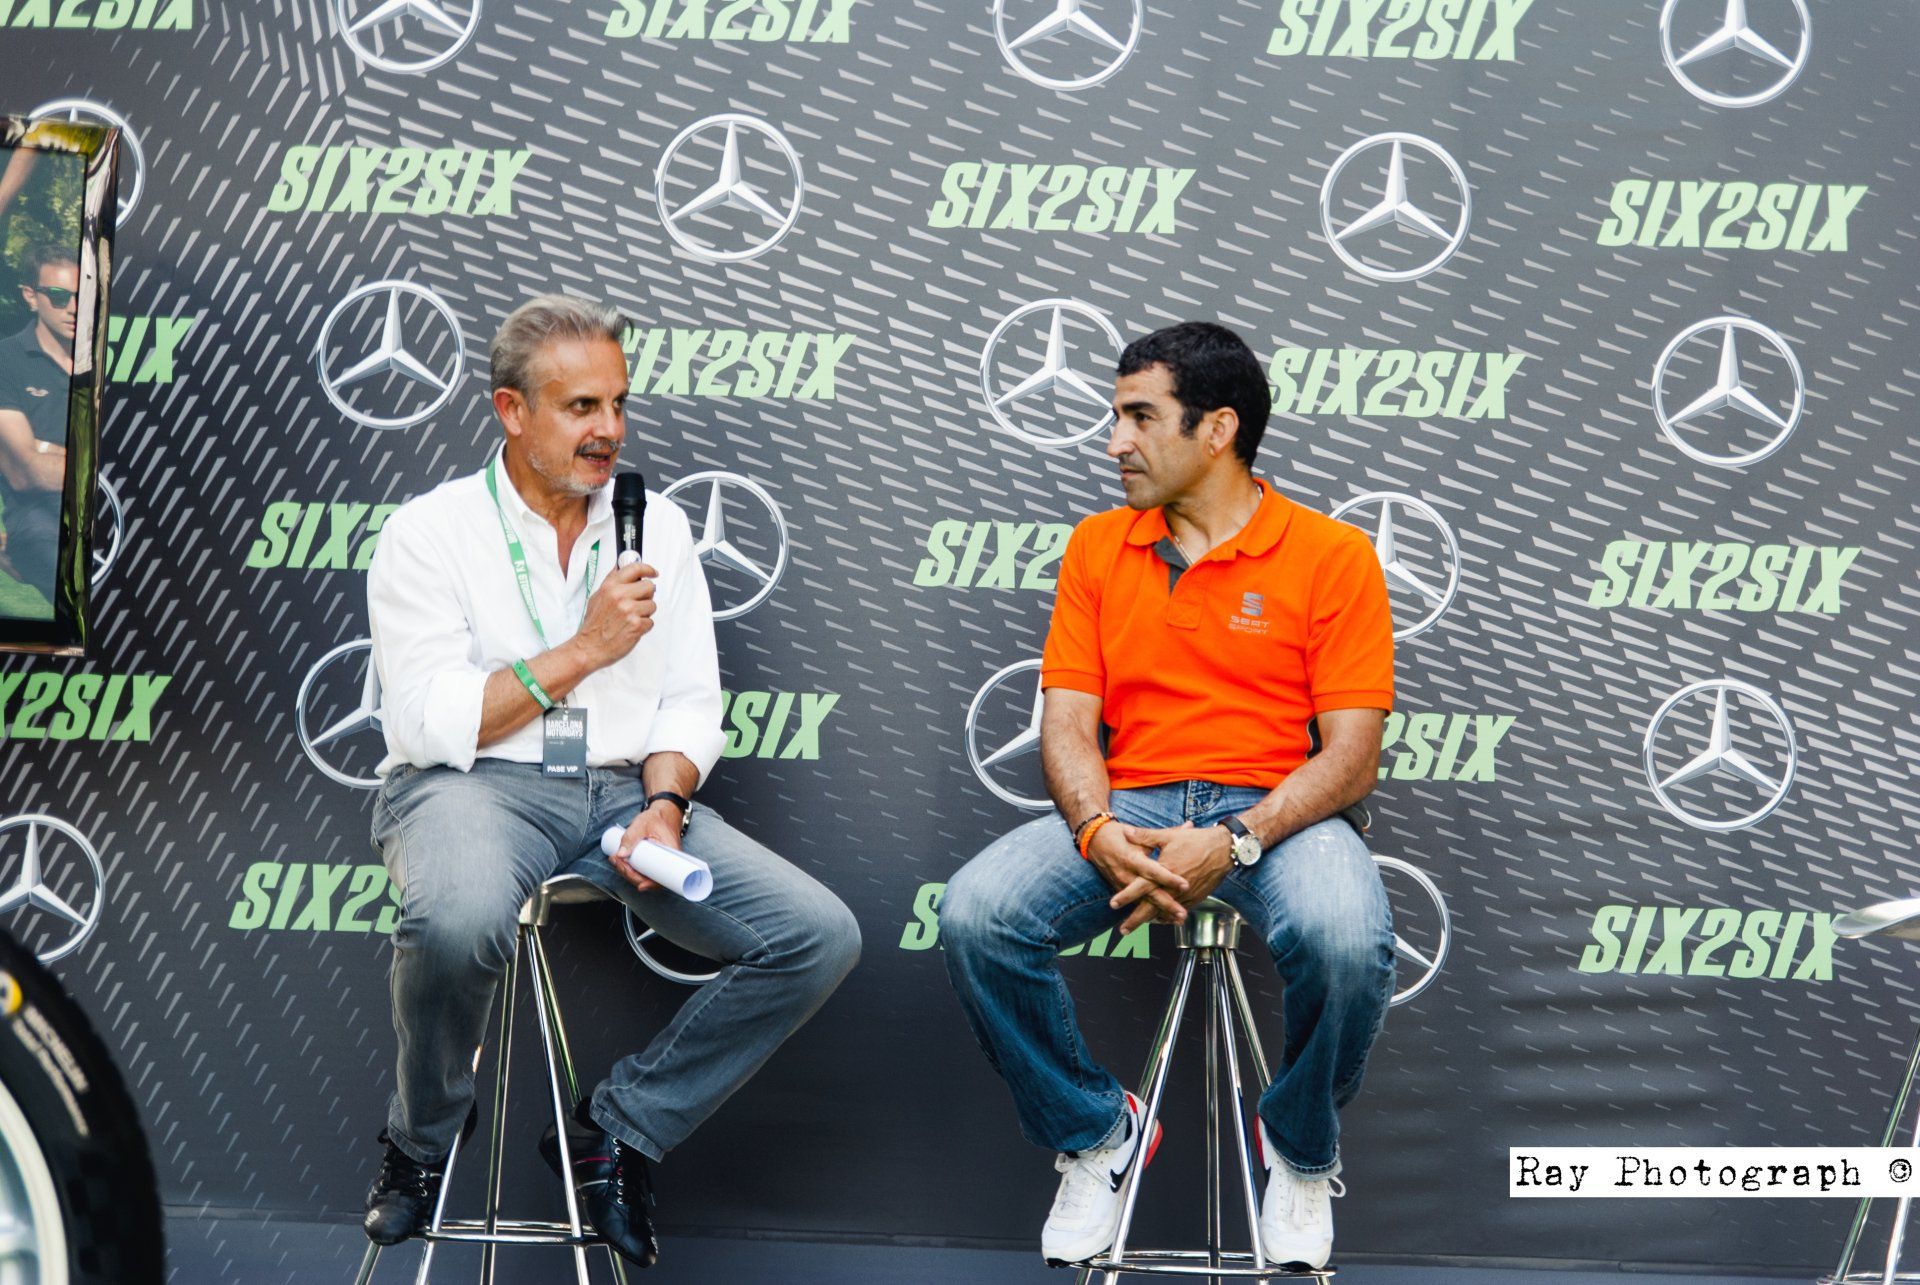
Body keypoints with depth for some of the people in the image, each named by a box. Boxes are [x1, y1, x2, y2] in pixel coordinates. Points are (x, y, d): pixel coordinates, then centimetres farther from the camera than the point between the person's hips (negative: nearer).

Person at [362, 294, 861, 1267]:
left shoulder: (658, 528, 14)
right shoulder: (428, 533, 0)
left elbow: (691, 704, 12)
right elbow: (432, 723, -10)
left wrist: (662, 805, -9)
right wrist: (584, 650, -12)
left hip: (621, 788, 5)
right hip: (471, 788, -4)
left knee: (819, 937, -15)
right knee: (458, 920, -41)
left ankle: (616, 1132, -1)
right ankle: (423, 1140, -7)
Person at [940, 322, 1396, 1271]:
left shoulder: (1331, 556, -1)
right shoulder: (1097, 547, 12)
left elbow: (1350, 756, -6)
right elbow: (1068, 725, 6)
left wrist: (1233, 841, -23)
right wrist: (1098, 831, -17)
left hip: (1277, 811, -3)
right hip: (1129, 806, 3)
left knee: (1346, 939, -36)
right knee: (975, 914, -25)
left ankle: (1300, 1156, -2)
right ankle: (1095, 1135, 1)